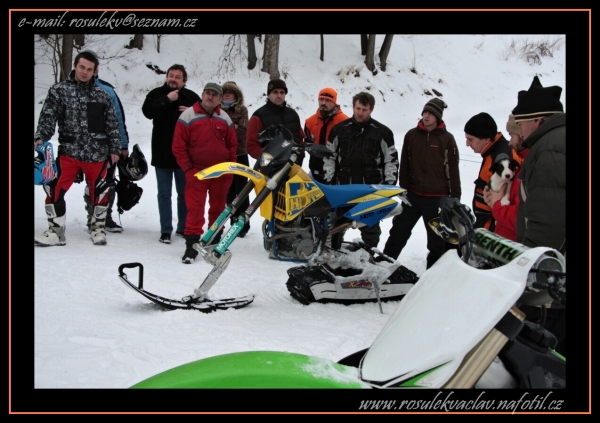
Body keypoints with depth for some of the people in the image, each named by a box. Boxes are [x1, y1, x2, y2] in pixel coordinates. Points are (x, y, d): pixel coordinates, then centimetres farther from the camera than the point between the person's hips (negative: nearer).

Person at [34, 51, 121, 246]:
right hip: (68, 151, -1)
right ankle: (55, 230, 6)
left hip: (97, 153, 1)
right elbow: (48, 117, -3)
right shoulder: (59, 91, 3)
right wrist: (40, 138, -18)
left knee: (99, 191, 9)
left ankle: (98, 227, 29)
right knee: (54, 188, -7)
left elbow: (112, 125, 10)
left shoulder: (102, 95, 8)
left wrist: (114, 149, 6)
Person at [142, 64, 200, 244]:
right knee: (164, 193, 4)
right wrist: (167, 100, -19)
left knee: (184, 193, 10)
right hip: (162, 154, 0)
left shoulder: (192, 97, 3)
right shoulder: (157, 94, 2)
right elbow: (148, 111, -16)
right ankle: (166, 230, 10)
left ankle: (184, 227, 21)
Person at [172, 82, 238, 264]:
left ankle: (216, 240, 26)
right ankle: (191, 244, -6)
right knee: (195, 208, -9)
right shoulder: (188, 116, -4)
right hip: (197, 172, -4)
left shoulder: (225, 118, 9)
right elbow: (178, 145, -5)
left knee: (218, 207, 12)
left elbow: (232, 144, 15)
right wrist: (188, 169, -10)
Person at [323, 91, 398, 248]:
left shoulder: (382, 132, 2)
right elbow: (329, 156, 10)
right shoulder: (339, 129, 6)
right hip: (342, 187, 1)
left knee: (370, 227, 6)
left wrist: (389, 184, -3)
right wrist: (328, 181, 3)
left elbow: (391, 160, 4)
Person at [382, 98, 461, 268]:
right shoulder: (411, 135, 4)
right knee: (398, 234, 9)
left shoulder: (447, 139, -3)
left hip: (437, 199, -2)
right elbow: (404, 165, 9)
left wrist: (455, 198, -2)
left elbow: (453, 171, -2)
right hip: (413, 196, 2)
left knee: (438, 241, 8)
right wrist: (403, 188, 6)